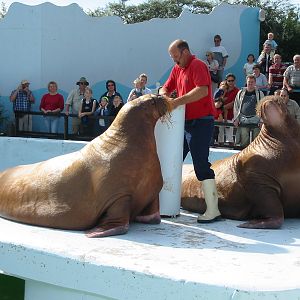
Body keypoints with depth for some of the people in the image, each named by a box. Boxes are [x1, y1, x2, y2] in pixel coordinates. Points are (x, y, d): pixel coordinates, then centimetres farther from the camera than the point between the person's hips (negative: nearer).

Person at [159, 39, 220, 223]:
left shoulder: (197, 65, -11)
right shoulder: (177, 69, 15)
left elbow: (202, 90, -25)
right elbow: (166, 88, 16)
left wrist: (179, 101, -28)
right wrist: (165, 95, -8)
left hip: (201, 122, -9)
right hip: (185, 122, 9)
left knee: (201, 164, -12)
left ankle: (213, 209, -9)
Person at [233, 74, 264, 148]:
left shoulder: (259, 93, 9)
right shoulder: (240, 93, 13)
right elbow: (236, 107, 13)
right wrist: (236, 119, 5)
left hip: (255, 119, -1)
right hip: (243, 119, 1)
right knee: (244, 140, -2)